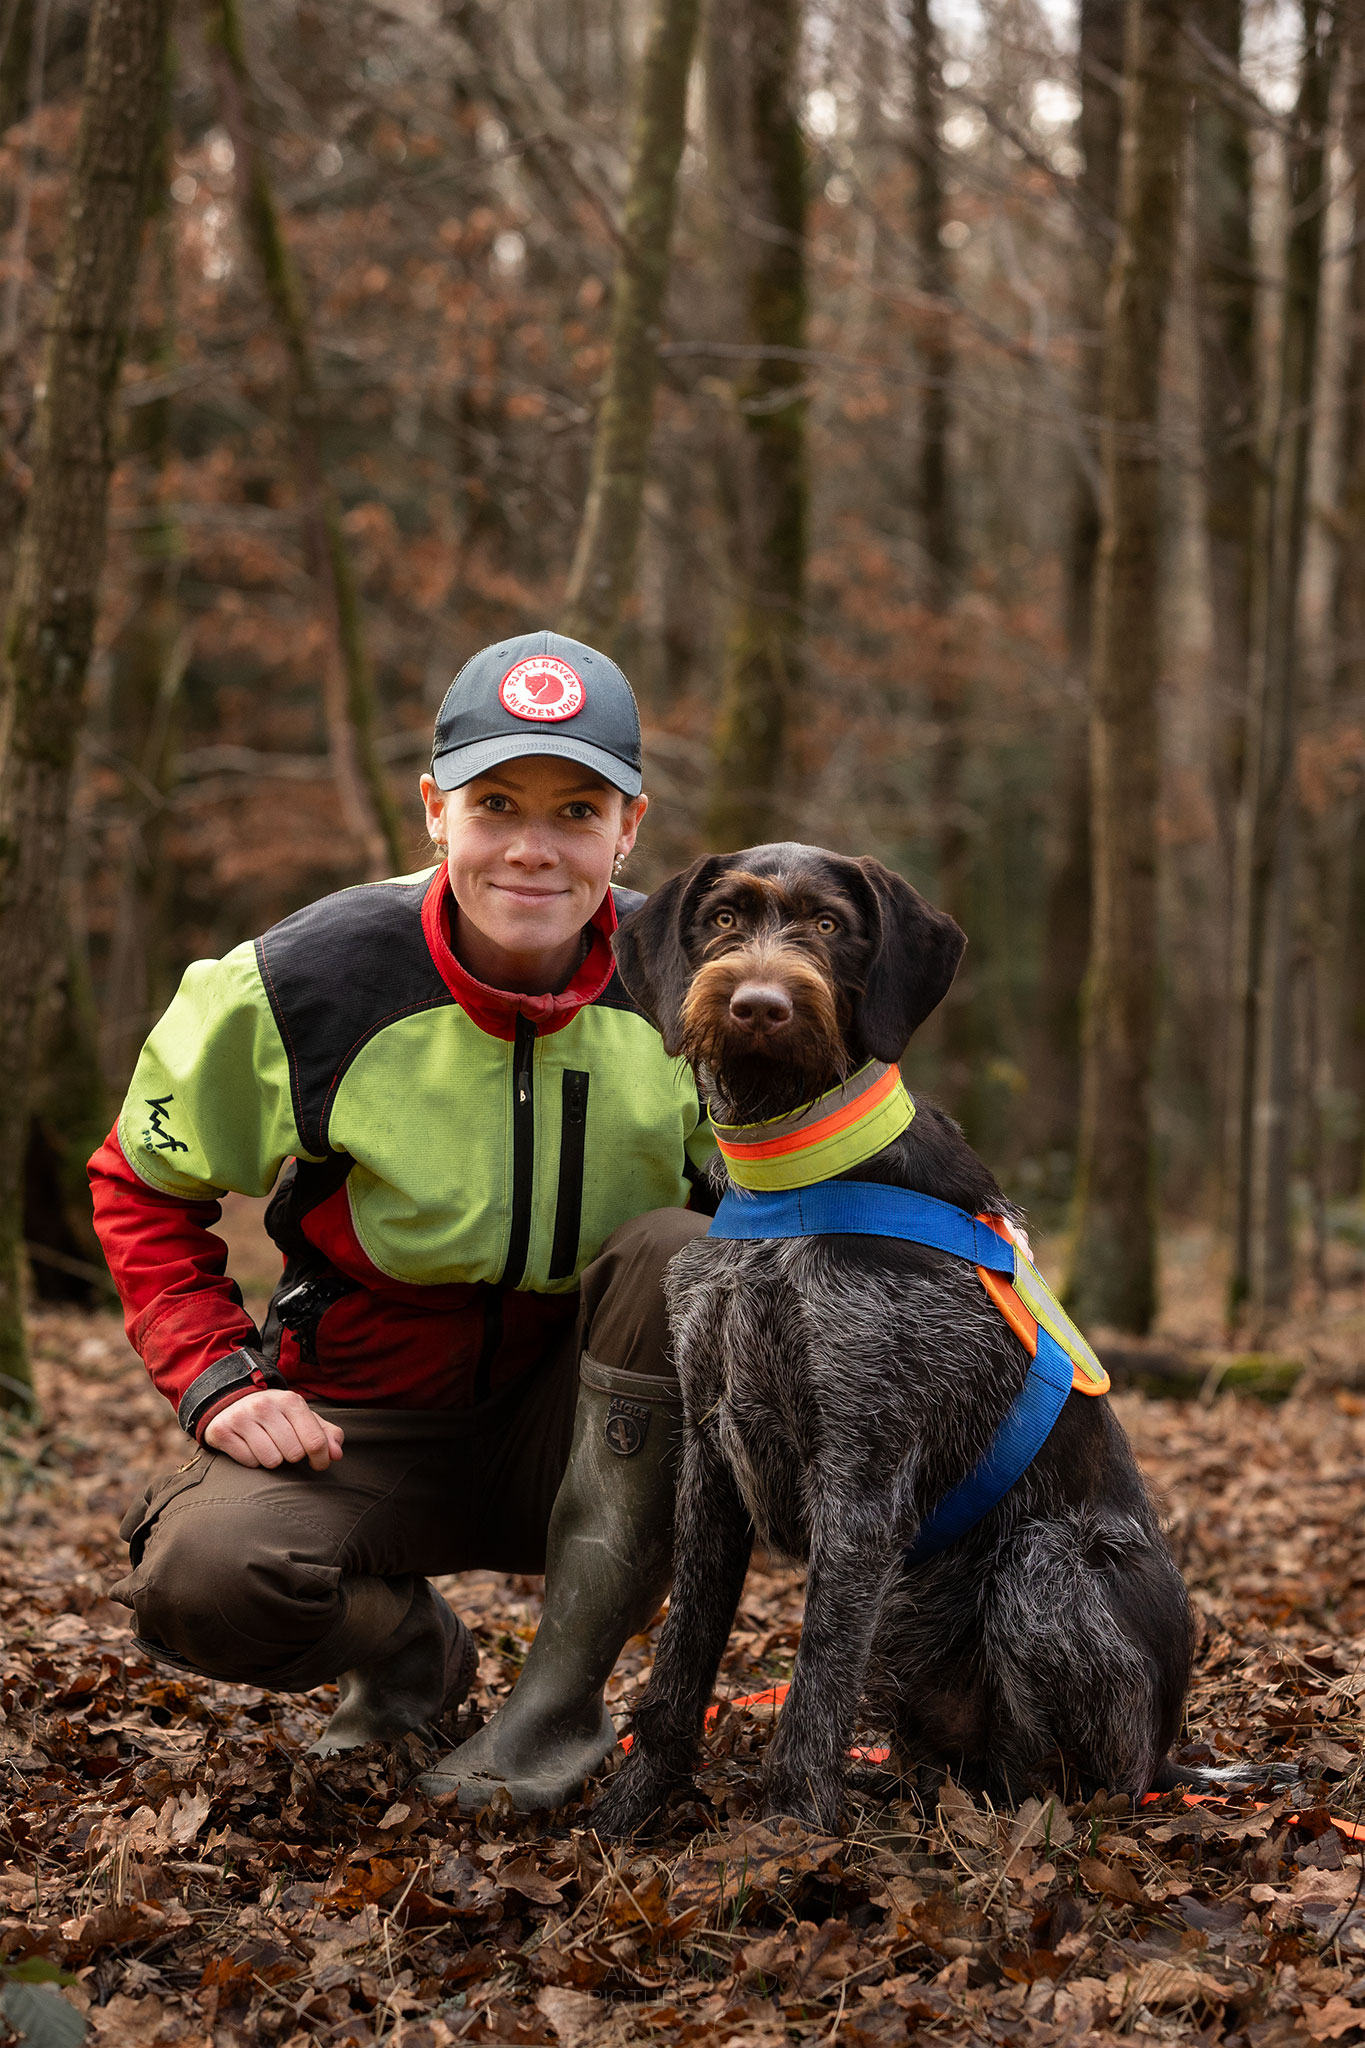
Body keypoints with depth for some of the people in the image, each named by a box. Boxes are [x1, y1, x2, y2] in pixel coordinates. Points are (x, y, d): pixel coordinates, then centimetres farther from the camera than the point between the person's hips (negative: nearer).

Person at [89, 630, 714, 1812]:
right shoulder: (304, 986, -15)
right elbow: (143, 1184, 2)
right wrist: (220, 1383, -11)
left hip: (583, 1429, 1)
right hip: (369, 1427, -1)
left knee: (682, 1254, -29)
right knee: (200, 1582, -31)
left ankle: (565, 1692, -18)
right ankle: (408, 1647, 6)